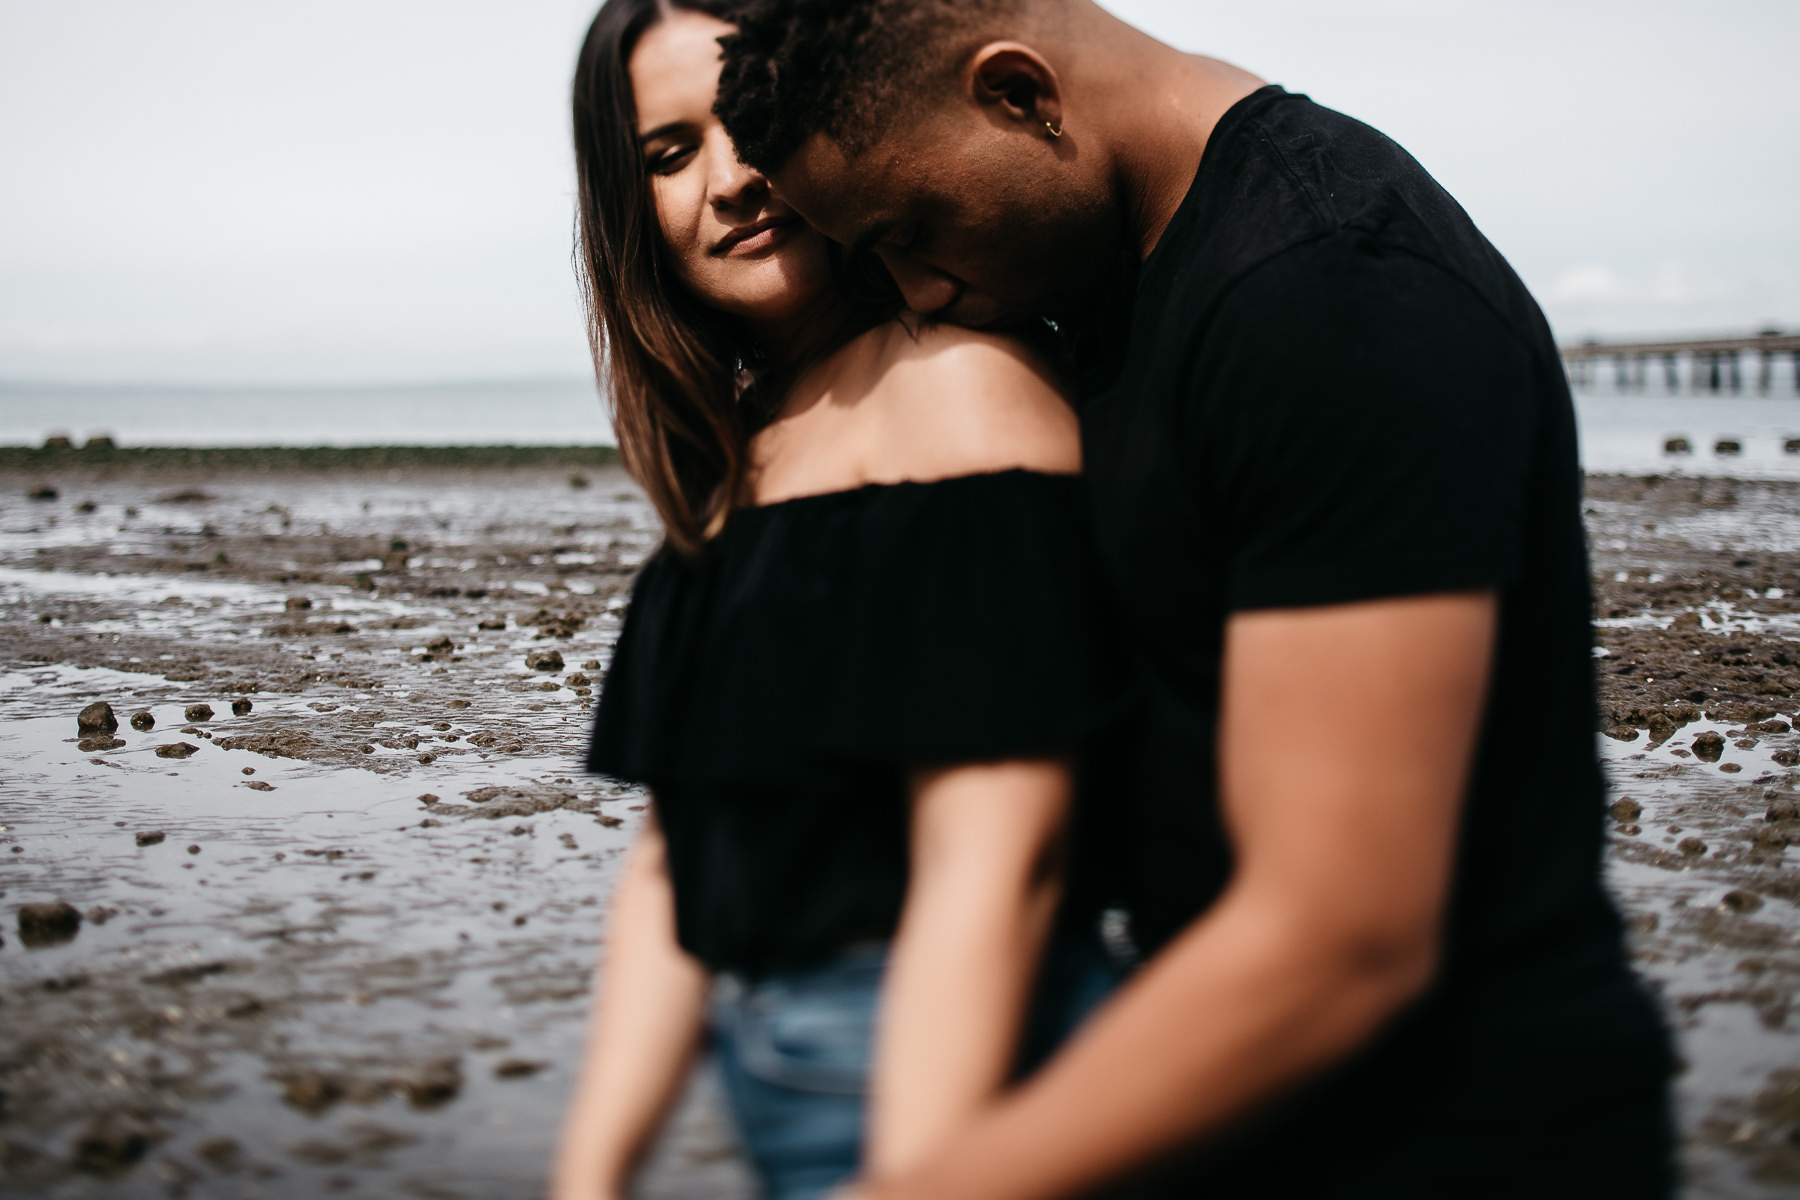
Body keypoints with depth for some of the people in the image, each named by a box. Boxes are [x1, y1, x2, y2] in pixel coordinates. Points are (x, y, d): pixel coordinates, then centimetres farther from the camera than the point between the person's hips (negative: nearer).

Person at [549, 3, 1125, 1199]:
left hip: (955, 1100, -8)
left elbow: (992, 868, -21)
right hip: (779, 1099, 8)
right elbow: (679, 858, 11)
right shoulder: (730, 455, 11)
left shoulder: (958, 381, -14)